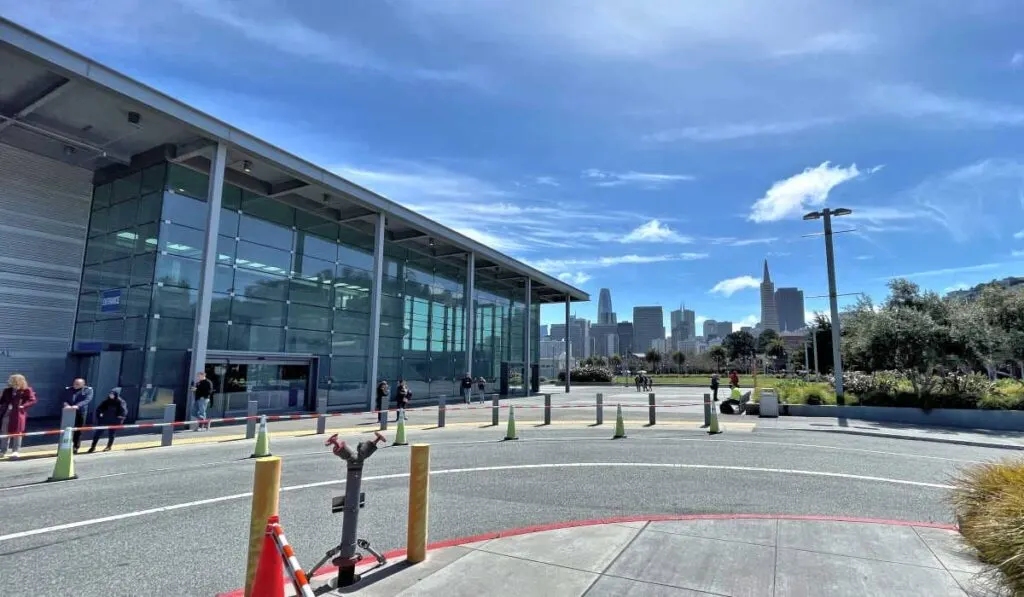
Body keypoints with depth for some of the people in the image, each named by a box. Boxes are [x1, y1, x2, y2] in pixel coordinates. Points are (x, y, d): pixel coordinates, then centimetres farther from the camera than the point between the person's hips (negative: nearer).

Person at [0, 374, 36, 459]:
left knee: (17, 432, 2)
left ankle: (16, 451, 11)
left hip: (18, 414, -4)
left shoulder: (27, 390, -5)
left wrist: (23, 406, -20)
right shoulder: (7, 390, 8)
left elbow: (32, 400, -8)